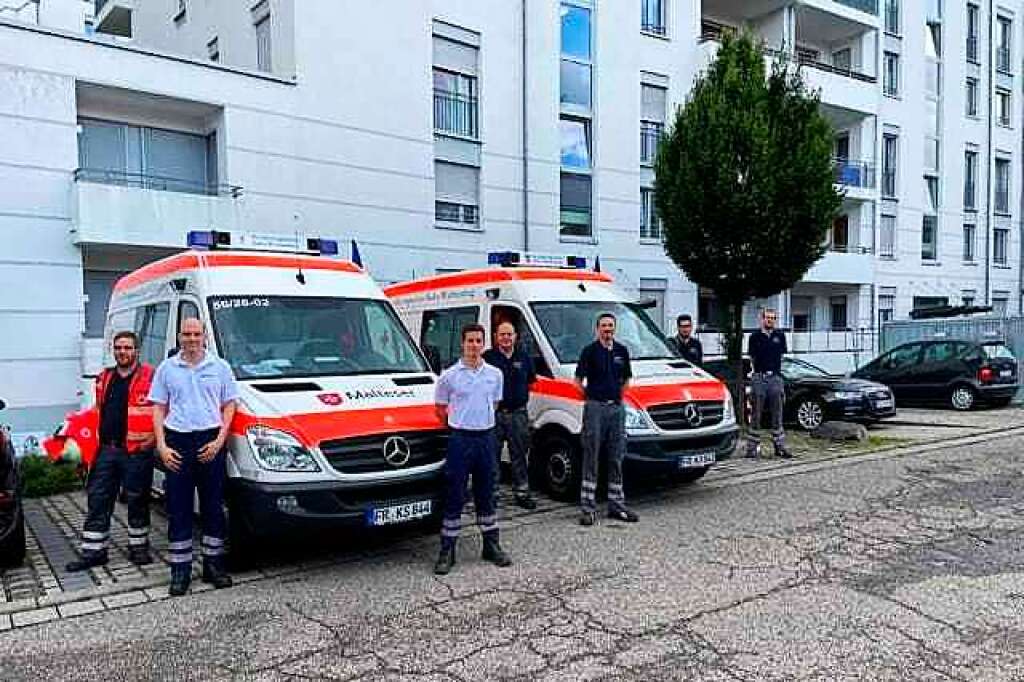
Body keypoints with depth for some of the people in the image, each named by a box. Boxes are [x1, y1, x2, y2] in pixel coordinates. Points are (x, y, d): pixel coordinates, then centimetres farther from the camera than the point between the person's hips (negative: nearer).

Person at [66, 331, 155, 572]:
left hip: (136, 451, -6)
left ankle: (138, 547, 20)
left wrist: (154, 435, -12)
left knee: (137, 501, 5)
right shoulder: (104, 378, 14)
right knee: (97, 500, 8)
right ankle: (93, 551, 18)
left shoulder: (150, 377, -7)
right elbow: (98, 411, 25)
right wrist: (97, 437, 15)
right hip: (106, 450, 6)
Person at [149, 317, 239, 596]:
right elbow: (159, 409, 7)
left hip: (211, 441, 0)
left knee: (213, 507, 6)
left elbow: (229, 406, 5)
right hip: (177, 442, 0)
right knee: (178, 509, 3)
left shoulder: (220, 367, 7)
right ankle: (180, 570, 11)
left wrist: (219, 441, -7)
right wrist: (162, 446, -4)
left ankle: (213, 564, 16)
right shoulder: (166, 368, 9)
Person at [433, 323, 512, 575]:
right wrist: (460, 423, 6)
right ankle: (447, 552, 8)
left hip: (486, 438, 3)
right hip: (460, 439, -3)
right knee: (454, 497, 0)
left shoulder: (494, 374, 5)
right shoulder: (449, 375, -4)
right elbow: (440, 409, 5)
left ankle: (491, 546, 23)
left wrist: (481, 421, 10)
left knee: (486, 495, 13)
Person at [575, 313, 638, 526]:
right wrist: (590, 397, 0)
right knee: (591, 459, -2)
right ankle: (588, 508, 2)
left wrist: (618, 395, 10)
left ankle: (616, 505, 17)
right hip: (595, 407, -5)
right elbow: (578, 379, 1)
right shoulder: (590, 351, -2)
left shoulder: (622, 351, 11)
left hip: (617, 407, 5)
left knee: (616, 459, 9)